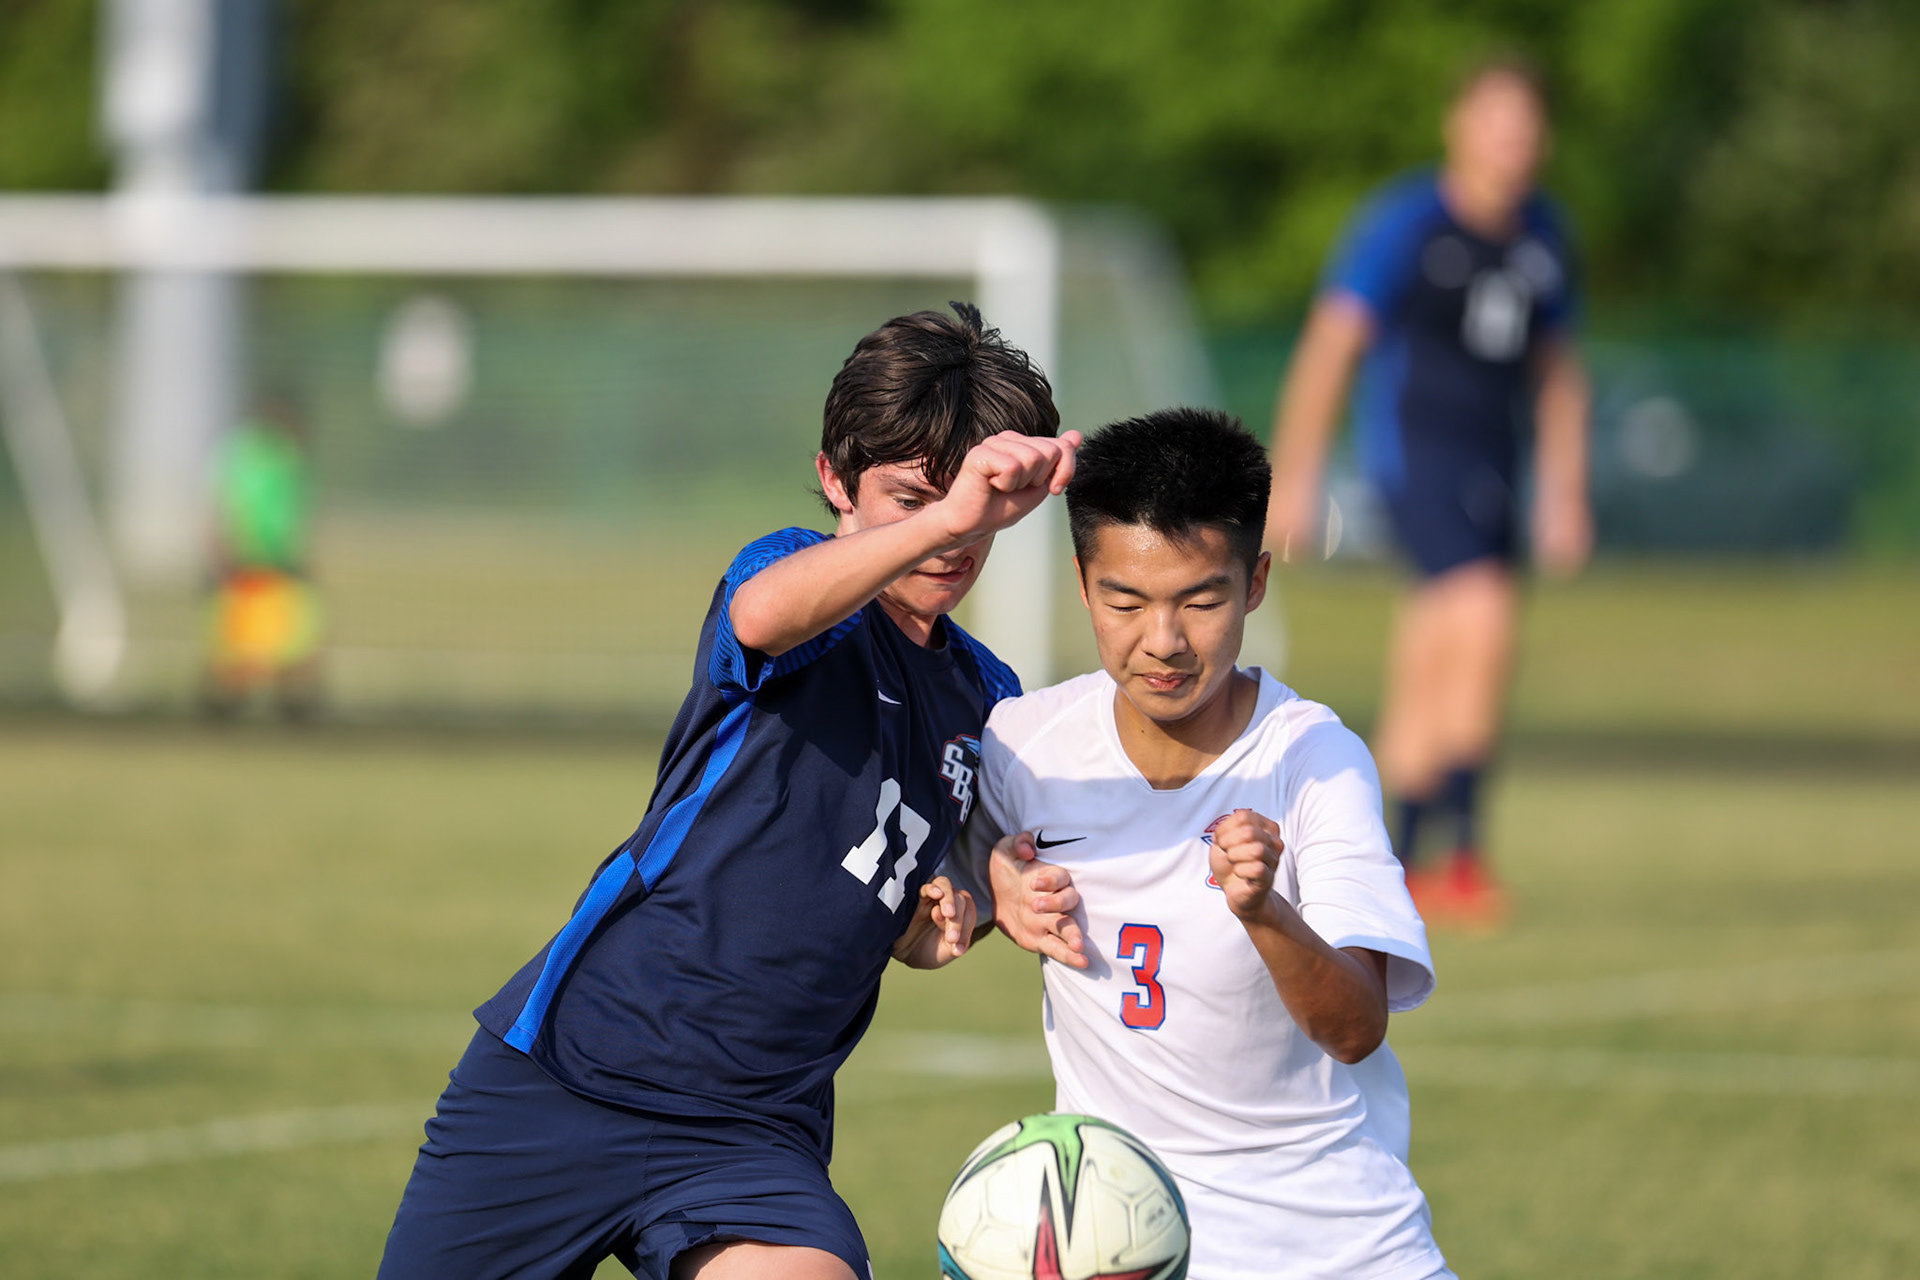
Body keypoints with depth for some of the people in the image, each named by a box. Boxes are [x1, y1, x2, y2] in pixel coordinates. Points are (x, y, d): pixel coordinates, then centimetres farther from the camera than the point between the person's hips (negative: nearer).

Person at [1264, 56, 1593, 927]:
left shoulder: (1542, 238, 12)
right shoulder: (1404, 224, -8)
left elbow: (1556, 372, 22)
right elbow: (1329, 348, -9)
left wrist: (1565, 495, 17)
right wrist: (1293, 482, -11)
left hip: (1490, 464, 7)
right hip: (1414, 453, -7)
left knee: (1431, 679, 9)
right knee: (1483, 622, -23)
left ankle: (1402, 874, 14)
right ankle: (1460, 847, -23)